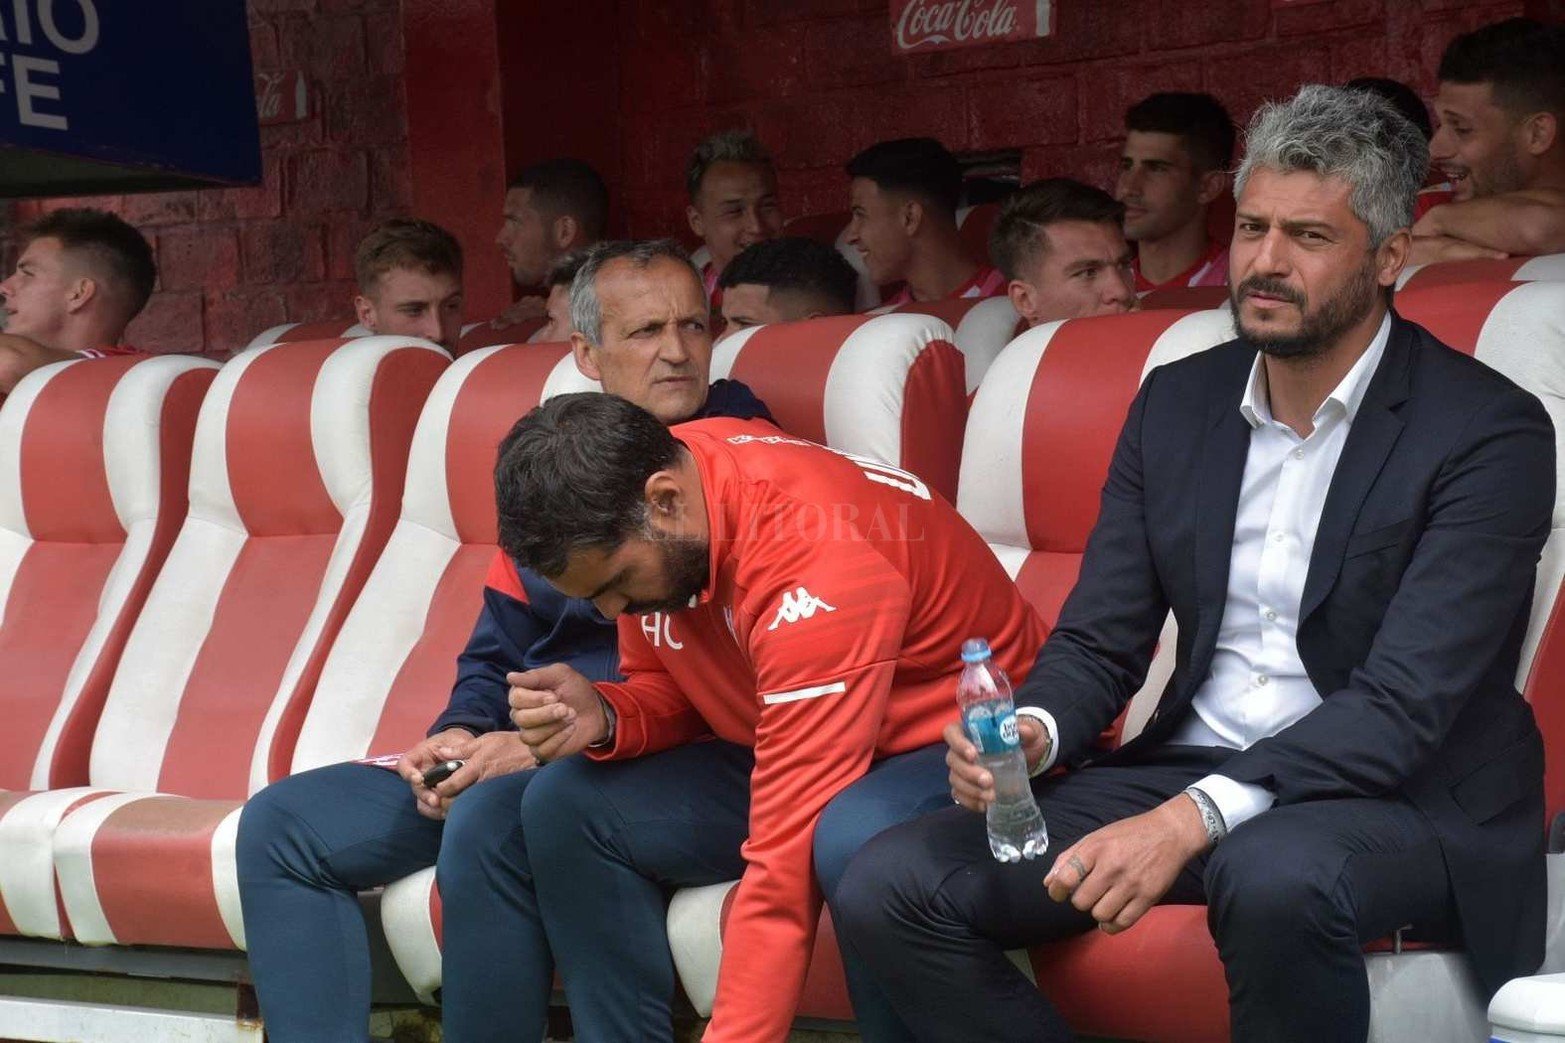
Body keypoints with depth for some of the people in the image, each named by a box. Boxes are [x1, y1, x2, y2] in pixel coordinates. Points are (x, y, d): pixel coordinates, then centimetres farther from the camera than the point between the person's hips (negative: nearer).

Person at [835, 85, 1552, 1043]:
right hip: (1190, 772, 6)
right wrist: (1032, 733, -16)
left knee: (1276, 877, -41)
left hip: (1405, 796, -5)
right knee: (890, 890, -14)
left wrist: (1192, 818, -31)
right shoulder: (1177, 404, 10)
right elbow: (1099, 641, 9)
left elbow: (1404, 701, -19)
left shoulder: (1492, 431, -10)